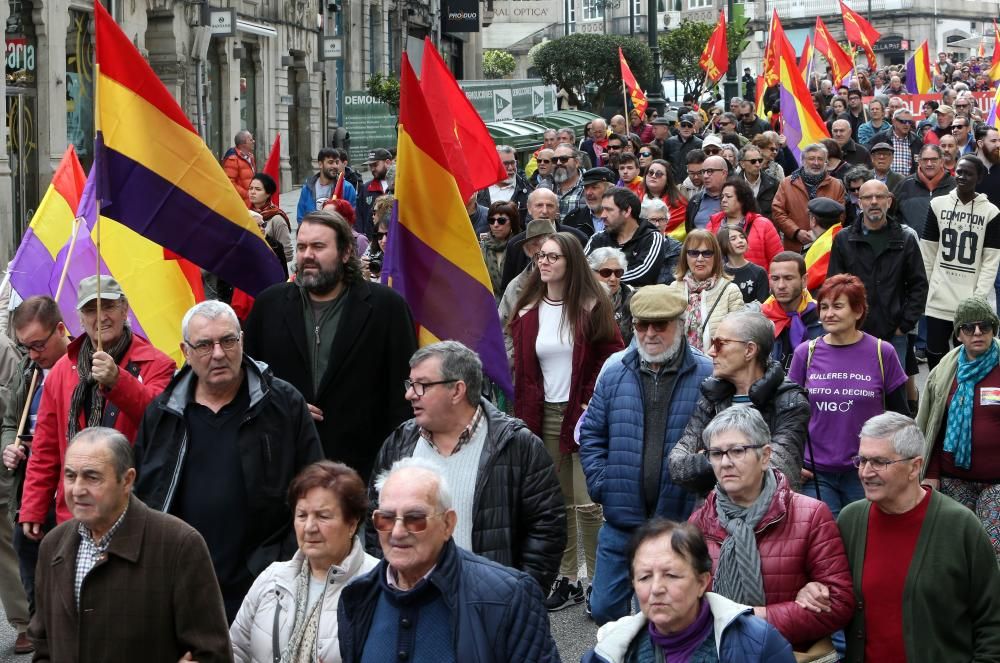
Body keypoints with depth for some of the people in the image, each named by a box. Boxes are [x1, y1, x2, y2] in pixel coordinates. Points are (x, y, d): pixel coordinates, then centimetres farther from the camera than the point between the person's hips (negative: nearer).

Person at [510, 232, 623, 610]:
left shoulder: (592, 308, -4)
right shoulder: (528, 312, 8)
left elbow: (612, 359, -3)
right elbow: (521, 369, 11)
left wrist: (594, 402, -10)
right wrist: (524, 418, 6)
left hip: (584, 414, -4)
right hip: (544, 416, 4)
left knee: (588, 504, -8)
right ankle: (567, 580, 17)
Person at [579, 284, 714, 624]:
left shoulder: (707, 377, -5)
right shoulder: (614, 375, 7)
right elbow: (591, 434, 12)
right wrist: (601, 484, 2)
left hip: (683, 521, -3)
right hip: (621, 523, 3)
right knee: (605, 609, 7)